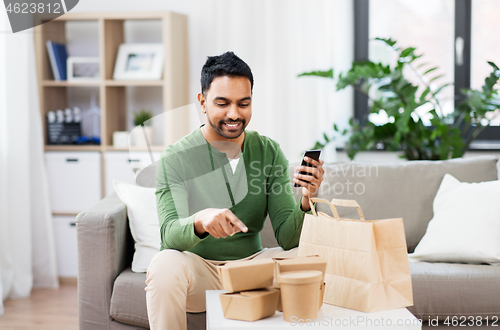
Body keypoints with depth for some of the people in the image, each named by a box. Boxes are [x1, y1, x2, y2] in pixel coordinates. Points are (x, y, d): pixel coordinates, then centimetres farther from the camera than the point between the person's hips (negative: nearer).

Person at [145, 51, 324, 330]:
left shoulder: (269, 152, 0)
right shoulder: (176, 158, -9)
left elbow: (287, 238, -5)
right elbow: (169, 236, -19)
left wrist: (306, 203, -27)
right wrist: (200, 220, -42)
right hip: (199, 267, -2)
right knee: (165, 264, -34)